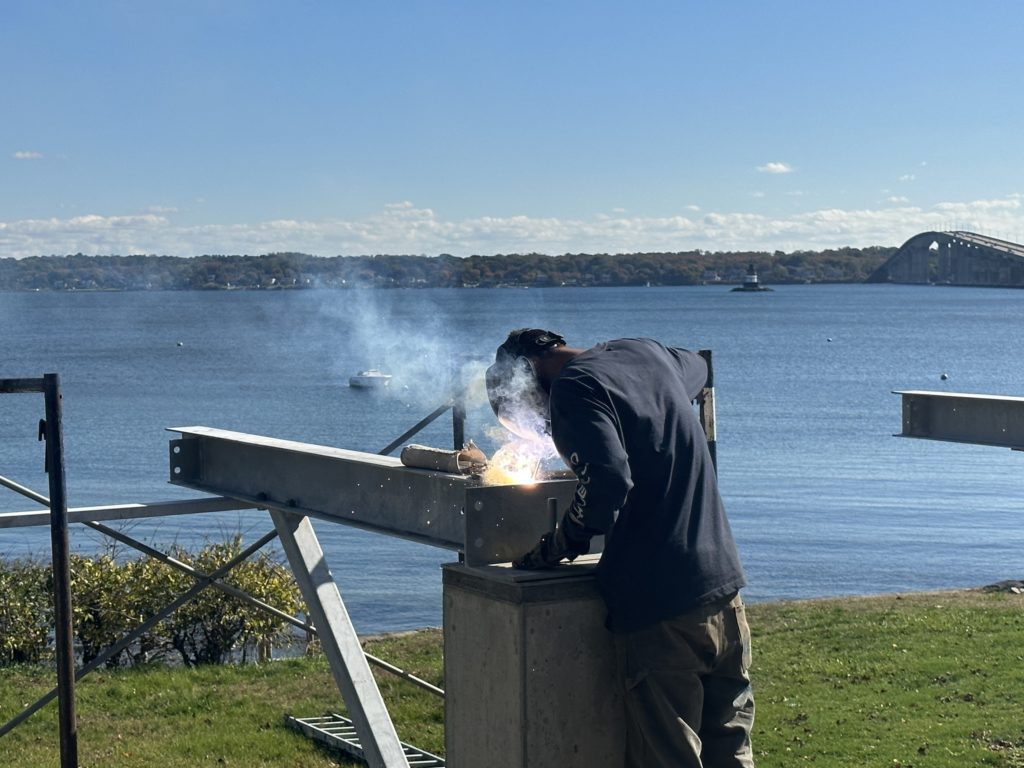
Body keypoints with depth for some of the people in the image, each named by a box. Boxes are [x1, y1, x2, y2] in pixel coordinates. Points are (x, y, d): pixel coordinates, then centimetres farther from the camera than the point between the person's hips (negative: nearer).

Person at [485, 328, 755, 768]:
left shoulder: (573, 388, -9)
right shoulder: (647, 352, 15)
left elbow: (608, 482, -23)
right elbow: (697, 369, 39)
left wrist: (556, 547, -9)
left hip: (658, 611, -8)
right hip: (723, 589, 8)